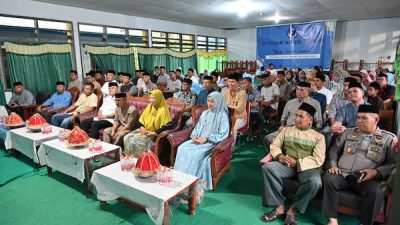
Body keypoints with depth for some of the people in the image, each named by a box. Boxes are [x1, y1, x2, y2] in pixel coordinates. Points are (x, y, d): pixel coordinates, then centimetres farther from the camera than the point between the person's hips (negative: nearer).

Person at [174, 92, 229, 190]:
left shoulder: (223, 116, -6)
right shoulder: (205, 113, 14)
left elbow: (223, 134, -11)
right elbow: (197, 127, 18)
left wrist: (206, 138, -18)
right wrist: (194, 136, -4)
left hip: (212, 143, -6)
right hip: (198, 140, 6)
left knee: (194, 154, -30)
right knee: (182, 148, -18)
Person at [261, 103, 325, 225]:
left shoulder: (318, 136, 7)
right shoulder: (287, 130, 15)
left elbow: (318, 160, -3)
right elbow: (275, 145, 11)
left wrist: (297, 162, -14)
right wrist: (279, 156, -11)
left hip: (307, 167, -2)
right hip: (287, 165, 2)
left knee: (315, 182, -35)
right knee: (267, 167, -27)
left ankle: (293, 209, -11)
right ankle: (280, 207, -18)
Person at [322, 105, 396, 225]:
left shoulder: (388, 138, 8)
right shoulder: (348, 132, 17)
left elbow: (393, 163, 2)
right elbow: (334, 150, 20)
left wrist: (376, 172, -14)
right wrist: (332, 165, 4)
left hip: (368, 179, -2)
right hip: (343, 174, 2)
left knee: (376, 191, -34)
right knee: (328, 178, -28)